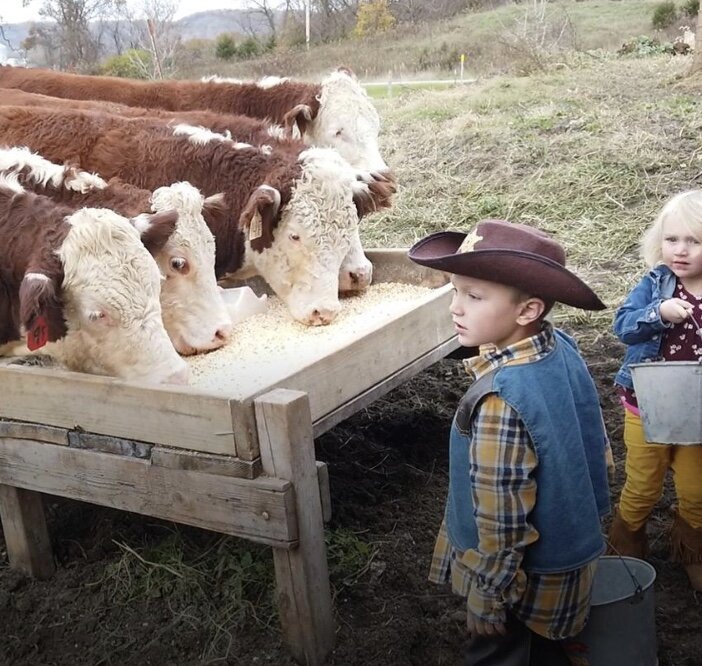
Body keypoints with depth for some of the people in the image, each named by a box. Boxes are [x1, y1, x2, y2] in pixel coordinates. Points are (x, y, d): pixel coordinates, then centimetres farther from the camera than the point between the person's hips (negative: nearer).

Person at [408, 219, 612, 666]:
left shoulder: (500, 400, -35)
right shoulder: (564, 349, -9)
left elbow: (501, 518, -28)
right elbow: (600, 450, 5)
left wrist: (491, 596, -14)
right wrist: (584, 515, 18)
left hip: (529, 575, -7)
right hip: (575, 551, 7)